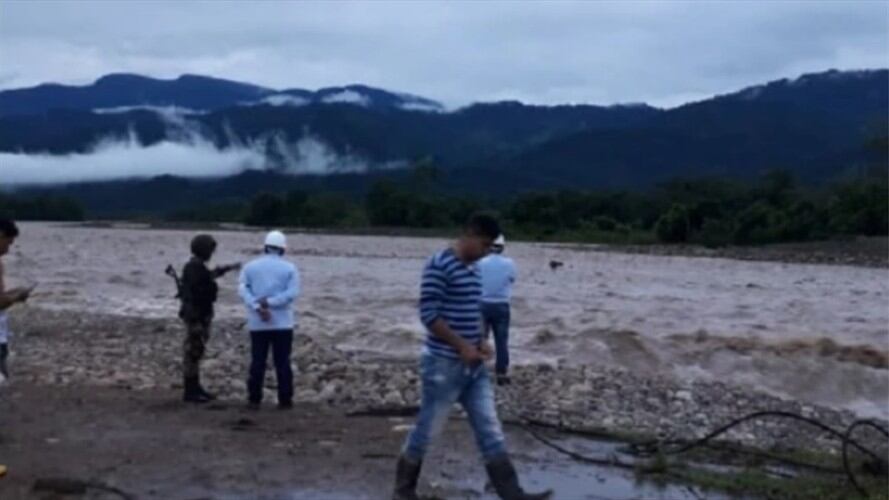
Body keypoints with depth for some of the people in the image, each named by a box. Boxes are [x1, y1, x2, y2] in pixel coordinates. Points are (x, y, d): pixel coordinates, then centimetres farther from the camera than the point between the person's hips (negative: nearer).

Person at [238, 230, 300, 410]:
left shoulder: (250, 266, 5)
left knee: (257, 362, 6)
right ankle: (285, 400, 7)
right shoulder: (290, 268, 0)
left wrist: (258, 307, -15)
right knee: (282, 362, 4)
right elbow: (292, 293, -12)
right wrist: (270, 302, -14)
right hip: (282, 323, -1)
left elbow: (243, 289, -7)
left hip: (257, 323, 1)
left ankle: (254, 400, 7)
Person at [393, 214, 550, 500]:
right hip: (443, 364, -8)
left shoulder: (473, 269, 12)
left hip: (474, 366, 8)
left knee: (491, 431, 6)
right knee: (427, 430, 4)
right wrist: (462, 345, -18)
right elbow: (428, 314, -20)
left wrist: (480, 341, 4)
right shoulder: (439, 266, -15)